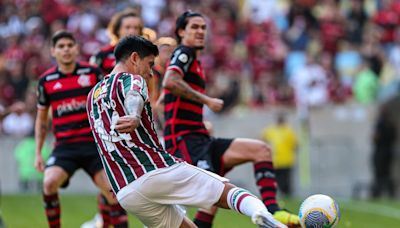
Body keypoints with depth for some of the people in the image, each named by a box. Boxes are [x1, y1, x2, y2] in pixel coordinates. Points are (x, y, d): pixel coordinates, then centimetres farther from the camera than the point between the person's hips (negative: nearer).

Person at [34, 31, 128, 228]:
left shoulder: (92, 72, 2)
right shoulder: (46, 80, 5)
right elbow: (41, 119, 16)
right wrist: (38, 153, 11)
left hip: (93, 143, 0)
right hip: (64, 145, 0)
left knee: (112, 190, -11)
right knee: (49, 182, -24)